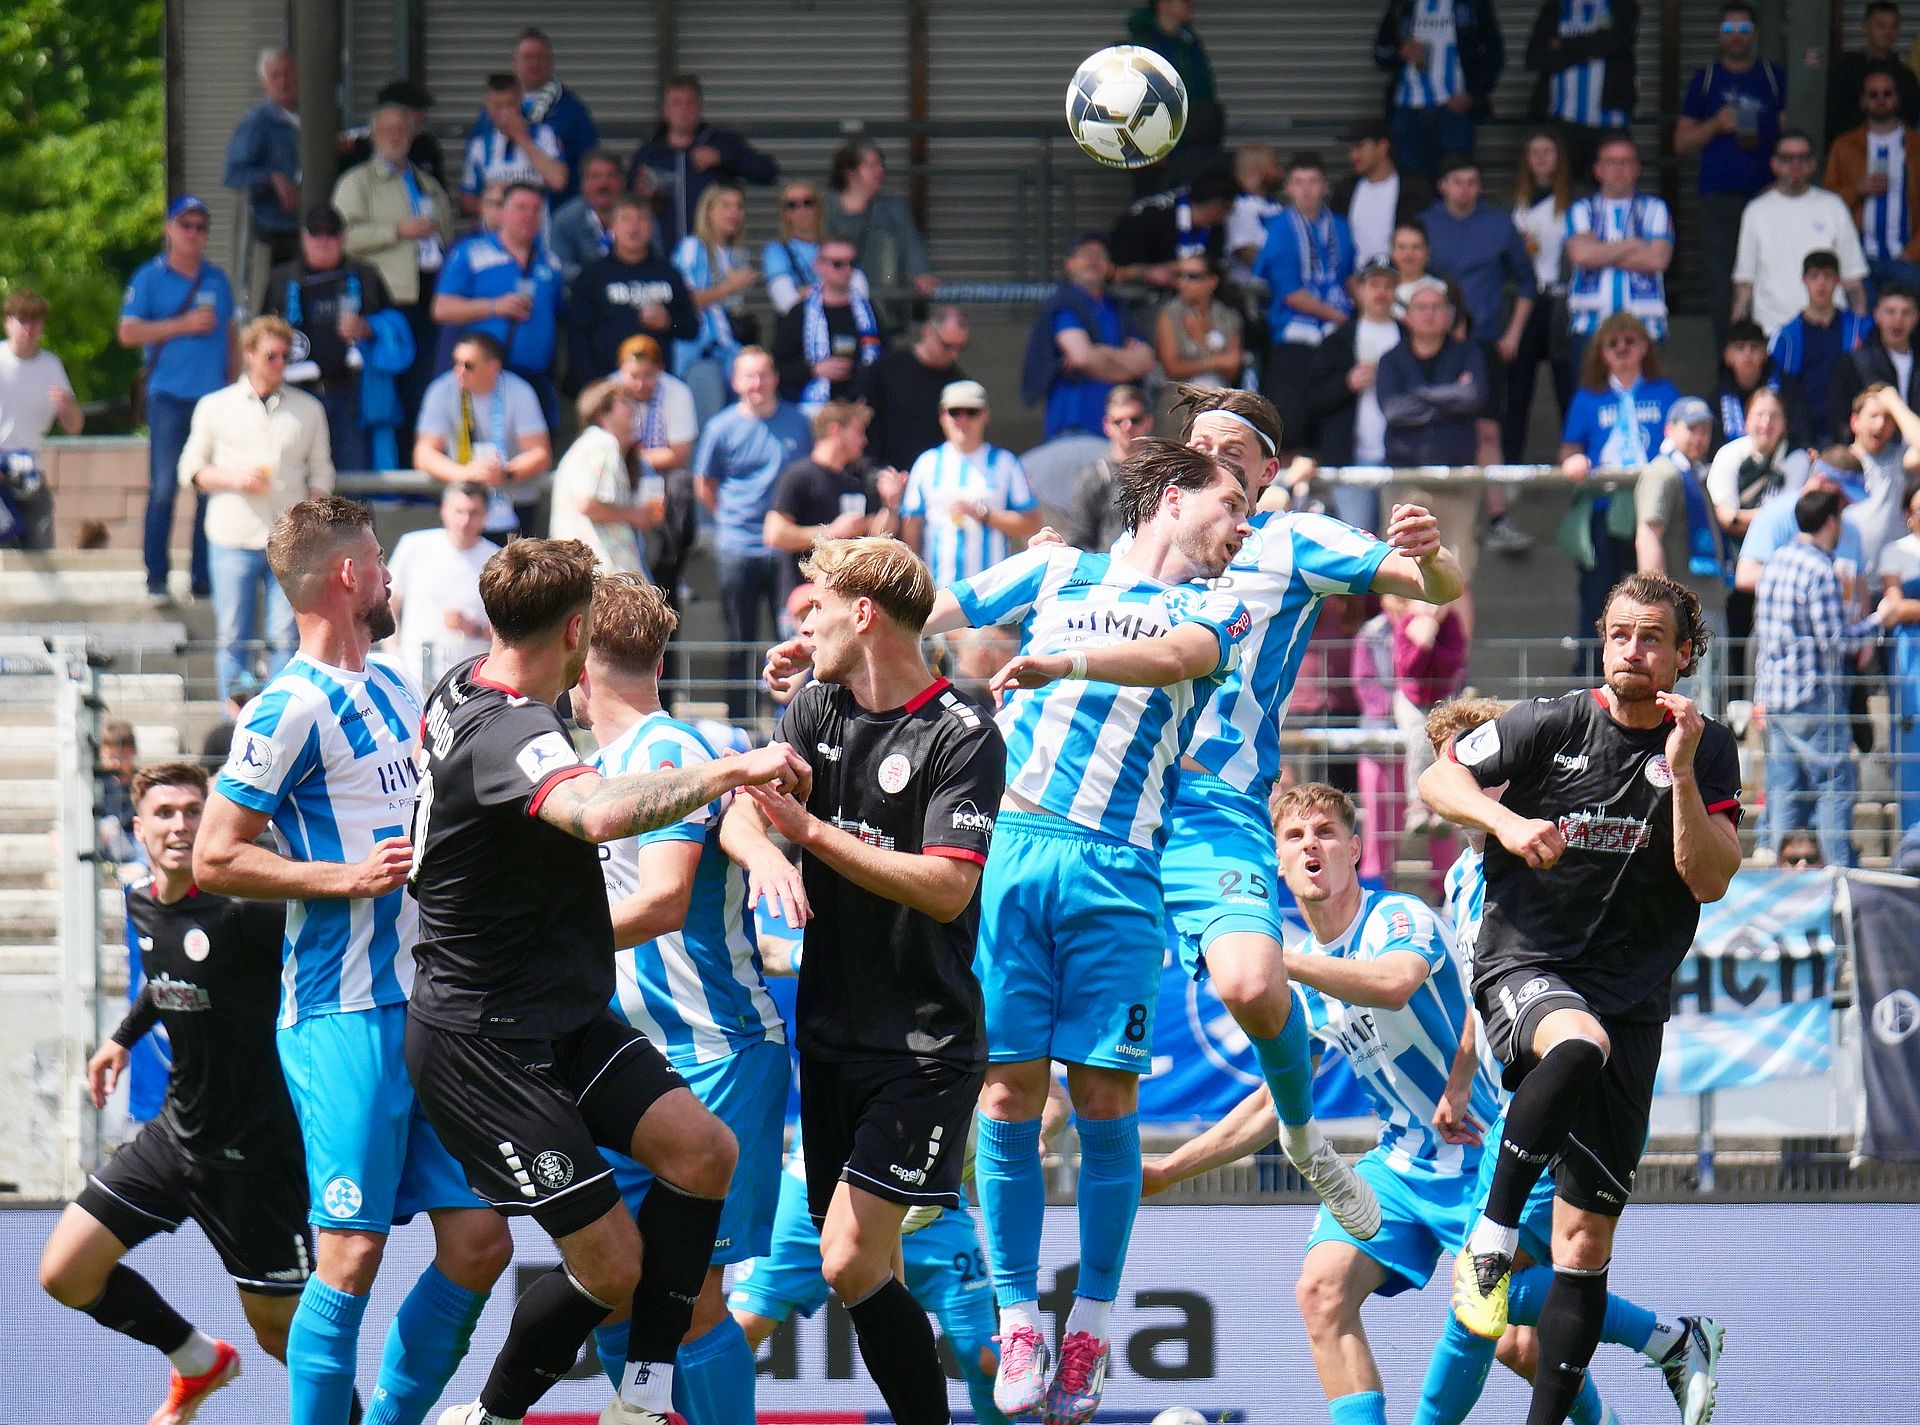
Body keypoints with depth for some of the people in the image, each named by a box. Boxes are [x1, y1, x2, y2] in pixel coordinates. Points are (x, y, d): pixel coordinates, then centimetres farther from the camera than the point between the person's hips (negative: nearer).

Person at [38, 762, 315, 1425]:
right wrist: (125, 1036, 34)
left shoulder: (239, 909, -20)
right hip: (174, 1135, 7)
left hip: (252, 1147, -7)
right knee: (64, 1272, 2)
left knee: (279, 1327, 1)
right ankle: (199, 1360, 25)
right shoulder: (142, 904, 3)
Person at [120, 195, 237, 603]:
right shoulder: (150, 277, 3)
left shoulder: (216, 279, 16)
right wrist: (183, 325, -10)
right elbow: (128, 332, -4)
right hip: (169, 397, -4)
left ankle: (206, 576, 6)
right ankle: (157, 578, -3)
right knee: (164, 488, -7)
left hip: (214, 397, 4)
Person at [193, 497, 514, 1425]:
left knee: (479, 1243, 5)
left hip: (429, 1004, 8)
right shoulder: (292, 708, -10)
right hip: (347, 1014, -8)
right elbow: (214, 860, -12)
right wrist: (343, 878, -17)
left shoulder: (392, 687, 16)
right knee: (352, 1252, -10)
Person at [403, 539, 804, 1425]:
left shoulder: (462, 689, 6)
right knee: (611, 1265, -8)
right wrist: (732, 770, -41)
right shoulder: (509, 734, -26)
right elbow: (600, 813, -47)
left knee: (702, 1152, -6)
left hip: (563, 1019, 10)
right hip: (482, 1045, -10)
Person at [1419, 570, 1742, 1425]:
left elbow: (1711, 881, -4)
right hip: (1522, 967, -3)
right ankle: (1491, 1240, -29)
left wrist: (1682, 773, -15)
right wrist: (1506, 820, -13)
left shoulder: (1708, 754, 4)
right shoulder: (1552, 727, -1)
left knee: (1587, 1239, 1)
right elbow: (1437, 779, 5)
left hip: (1631, 1000, 3)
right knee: (1578, 1042, -41)